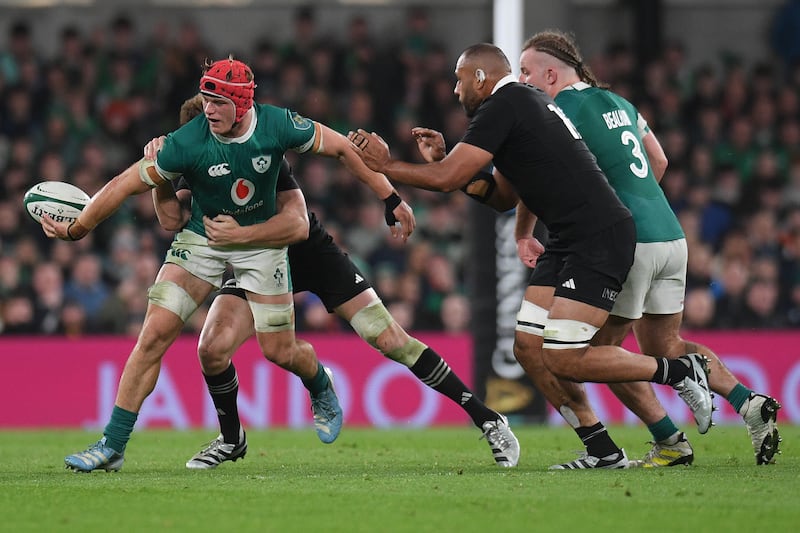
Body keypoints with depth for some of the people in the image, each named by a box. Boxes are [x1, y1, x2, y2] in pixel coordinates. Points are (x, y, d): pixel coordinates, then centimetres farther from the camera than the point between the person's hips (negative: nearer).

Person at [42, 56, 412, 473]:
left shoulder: (278, 126, -21)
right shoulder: (187, 142, -25)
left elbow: (343, 149, -8)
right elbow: (127, 185, -17)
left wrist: (392, 199, -7)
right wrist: (75, 229, -14)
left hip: (262, 242, 0)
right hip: (202, 238, 0)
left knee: (280, 351, 2)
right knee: (154, 335, -13)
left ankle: (322, 389, 40)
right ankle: (113, 445, -8)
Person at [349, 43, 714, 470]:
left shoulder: (502, 106, -11)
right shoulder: (526, 103, 19)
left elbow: (447, 178, -13)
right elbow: (504, 196, 23)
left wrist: (384, 165, -1)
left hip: (601, 238, -10)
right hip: (568, 242, 10)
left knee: (563, 358, -14)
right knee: (529, 347, 4)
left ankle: (681, 371, 0)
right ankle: (604, 452, 7)